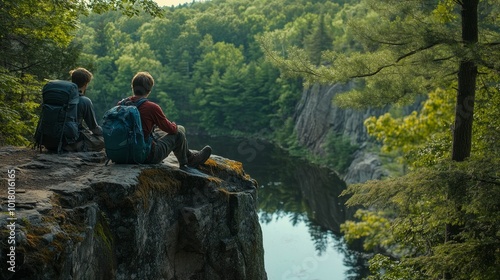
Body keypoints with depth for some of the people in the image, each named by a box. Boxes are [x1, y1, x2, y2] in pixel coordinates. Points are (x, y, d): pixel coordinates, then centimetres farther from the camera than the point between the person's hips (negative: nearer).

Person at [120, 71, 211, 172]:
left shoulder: (120, 105, -3)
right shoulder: (152, 107, -20)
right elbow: (170, 129, -6)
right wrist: (174, 126, 18)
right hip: (148, 157, -7)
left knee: (159, 132, 29)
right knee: (179, 132, 8)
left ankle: (190, 157, 44)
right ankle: (184, 164, 33)